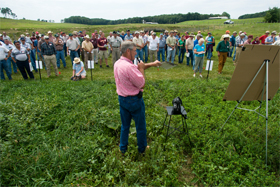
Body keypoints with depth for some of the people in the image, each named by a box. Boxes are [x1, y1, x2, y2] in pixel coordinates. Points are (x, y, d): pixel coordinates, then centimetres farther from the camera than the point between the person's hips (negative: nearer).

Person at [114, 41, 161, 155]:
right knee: (140, 126, 14)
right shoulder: (129, 67, -28)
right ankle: (142, 148, 33)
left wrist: (151, 64, 8)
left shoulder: (117, 64, 1)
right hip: (134, 100, -8)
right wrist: (141, 69, -10)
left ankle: (123, 148, 36)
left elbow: (136, 68, 11)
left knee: (125, 125, 22)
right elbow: (142, 85, -21)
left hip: (122, 98, 8)